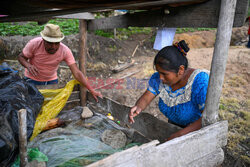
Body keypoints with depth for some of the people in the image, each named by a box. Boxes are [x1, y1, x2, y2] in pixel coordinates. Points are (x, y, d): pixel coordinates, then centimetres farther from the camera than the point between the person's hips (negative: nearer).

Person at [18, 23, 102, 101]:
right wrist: (28, 65, -33)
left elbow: (77, 73, -27)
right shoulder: (34, 44, -25)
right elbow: (21, 57, -8)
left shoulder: (65, 51, -25)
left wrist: (92, 90, -35)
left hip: (52, 80, 1)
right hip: (32, 80, -1)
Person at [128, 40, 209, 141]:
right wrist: (138, 107, -32)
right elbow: (145, 99, -8)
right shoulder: (158, 78, -12)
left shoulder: (200, 81, -28)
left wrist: (180, 135, -38)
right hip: (173, 125, 5)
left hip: (198, 129, -4)